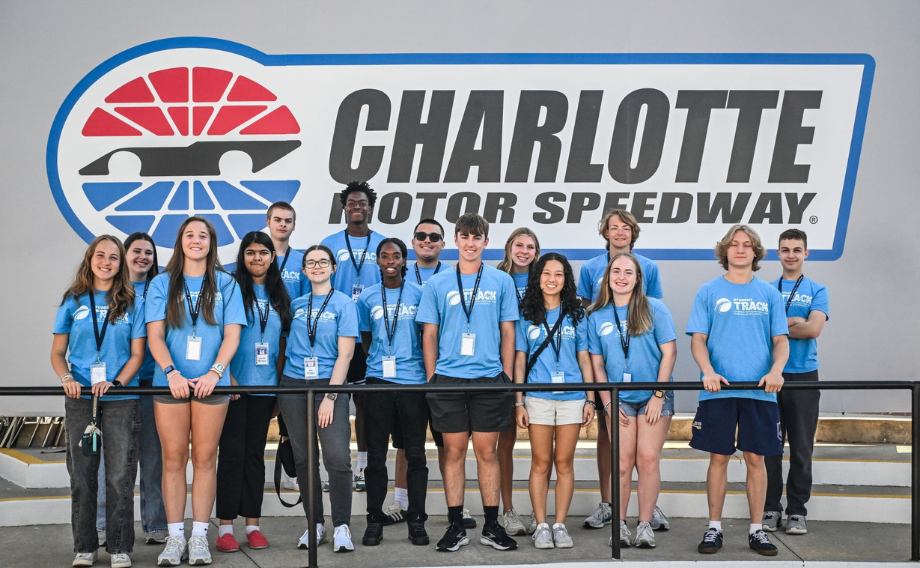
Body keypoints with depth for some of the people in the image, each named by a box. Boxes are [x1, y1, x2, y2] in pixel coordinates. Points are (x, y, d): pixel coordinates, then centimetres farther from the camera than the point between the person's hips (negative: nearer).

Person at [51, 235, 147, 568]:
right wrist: (66, 378, -10)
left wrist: (116, 383, -14)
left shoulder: (133, 303, 5)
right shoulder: (73, 302, 9)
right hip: (80, 400, 1)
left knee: (120, 477, -2)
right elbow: (57, 352, 10)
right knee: (82, 475, 4)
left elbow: (137, 354, 3)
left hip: (121, 399, -1)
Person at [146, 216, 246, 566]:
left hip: (211, 382, 0)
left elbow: (232, 335, 3)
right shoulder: (162, 284, 8)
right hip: (171, 382, 0)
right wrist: (171, 372, -13)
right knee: (174, 459, 0)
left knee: (205, 459, 1)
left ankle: (199, 536, 7)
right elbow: (155, 335, 2)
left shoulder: (225, 284, 8)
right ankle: (175, 537, 6)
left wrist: (214, 373, -11)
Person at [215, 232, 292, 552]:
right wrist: (227, 374, -12)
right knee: (232, 452, -3)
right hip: (234, 383, -4)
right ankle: (225, 526, 2)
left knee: (255, 453, 8)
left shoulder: (279, 295, 12)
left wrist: (280, 379, 9)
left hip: (265, 385, 4)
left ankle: (253, 524, 13)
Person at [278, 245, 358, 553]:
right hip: (293, 385, 4)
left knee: (337, 457, -12)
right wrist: (280, 387, 6)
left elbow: (344, 354, -4)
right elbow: (286, 345, 17)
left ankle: (341, 526, -3)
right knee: (303, 458, 6)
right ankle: (315, 524, 15)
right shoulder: (295, 305, 12)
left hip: (328, 385, -4)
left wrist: (330, 396, -12)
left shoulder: (343, 304, 2)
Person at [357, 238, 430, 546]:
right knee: (376, 454, 4)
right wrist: (380, 361, 6)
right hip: (378, 381, 1)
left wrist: (430, 375, 2)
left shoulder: (419, 294, 5)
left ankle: (417, 520, 10)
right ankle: (375, 519, 12)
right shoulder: (368, 298, 9)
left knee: (416, 454, 2)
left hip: (414, 381, -1)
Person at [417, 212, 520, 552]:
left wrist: (507, 375, 3)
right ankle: (456, 527, 11)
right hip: (448, 379, 0)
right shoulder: (438, 284, 6)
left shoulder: (501, 282, 6)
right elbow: (429, 334, 8)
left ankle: (492, 526, 12)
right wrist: (431, 377, 3)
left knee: (487, 451, 3)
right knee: (454, 451, 4)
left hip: (489, 379, 0)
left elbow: (507, 332, 8)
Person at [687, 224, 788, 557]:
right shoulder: (709, 292, 7)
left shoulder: (769, 294, 10)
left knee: (756, 459, 3)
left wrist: (776, 370, -13)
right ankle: (714, 528, 12)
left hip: (760, 391, 1)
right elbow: (698, 339, 3)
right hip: (719, 390, -1)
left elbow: (781, 340, 7)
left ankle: (756, 530, 13)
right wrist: (708, 371, -15)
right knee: (719, 458, 2)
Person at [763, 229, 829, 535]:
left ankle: (797, 511, 10)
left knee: (801, 447, 3)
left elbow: (814, 329, -10)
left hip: (804, 375, -1)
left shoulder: (817, 291, 6)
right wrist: (794, 323, -8)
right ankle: (770, 509, 12)